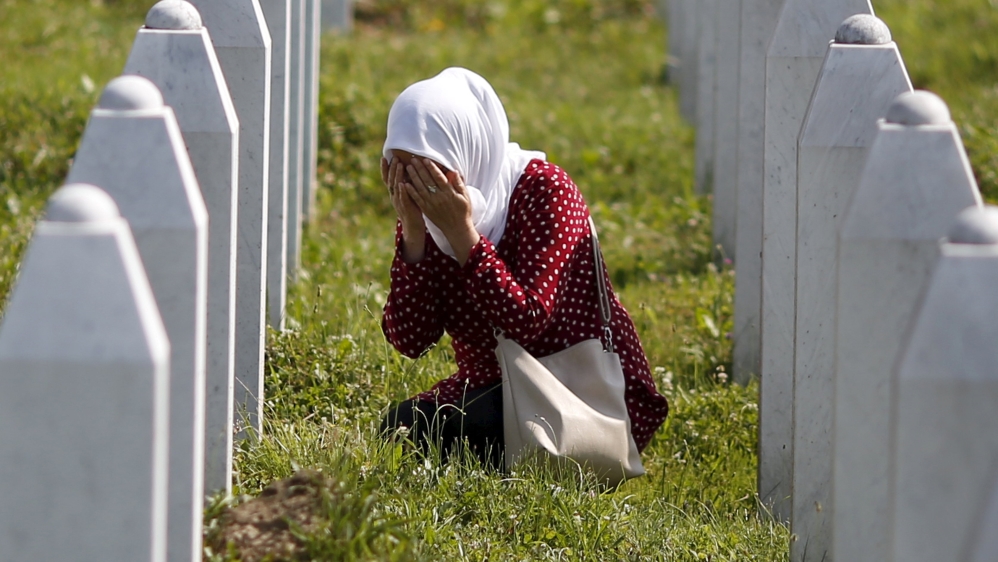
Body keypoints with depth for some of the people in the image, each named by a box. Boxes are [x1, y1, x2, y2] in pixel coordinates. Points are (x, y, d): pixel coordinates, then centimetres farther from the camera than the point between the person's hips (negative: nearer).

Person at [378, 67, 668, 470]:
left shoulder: (543, 191, -17)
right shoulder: (423, 210, -1)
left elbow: (526, 323, -28)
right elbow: (409, 341, -12)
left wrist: (461, 232, -30)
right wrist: (413, 230, -20)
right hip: (488, 388, 6)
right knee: (399, 428, -20)